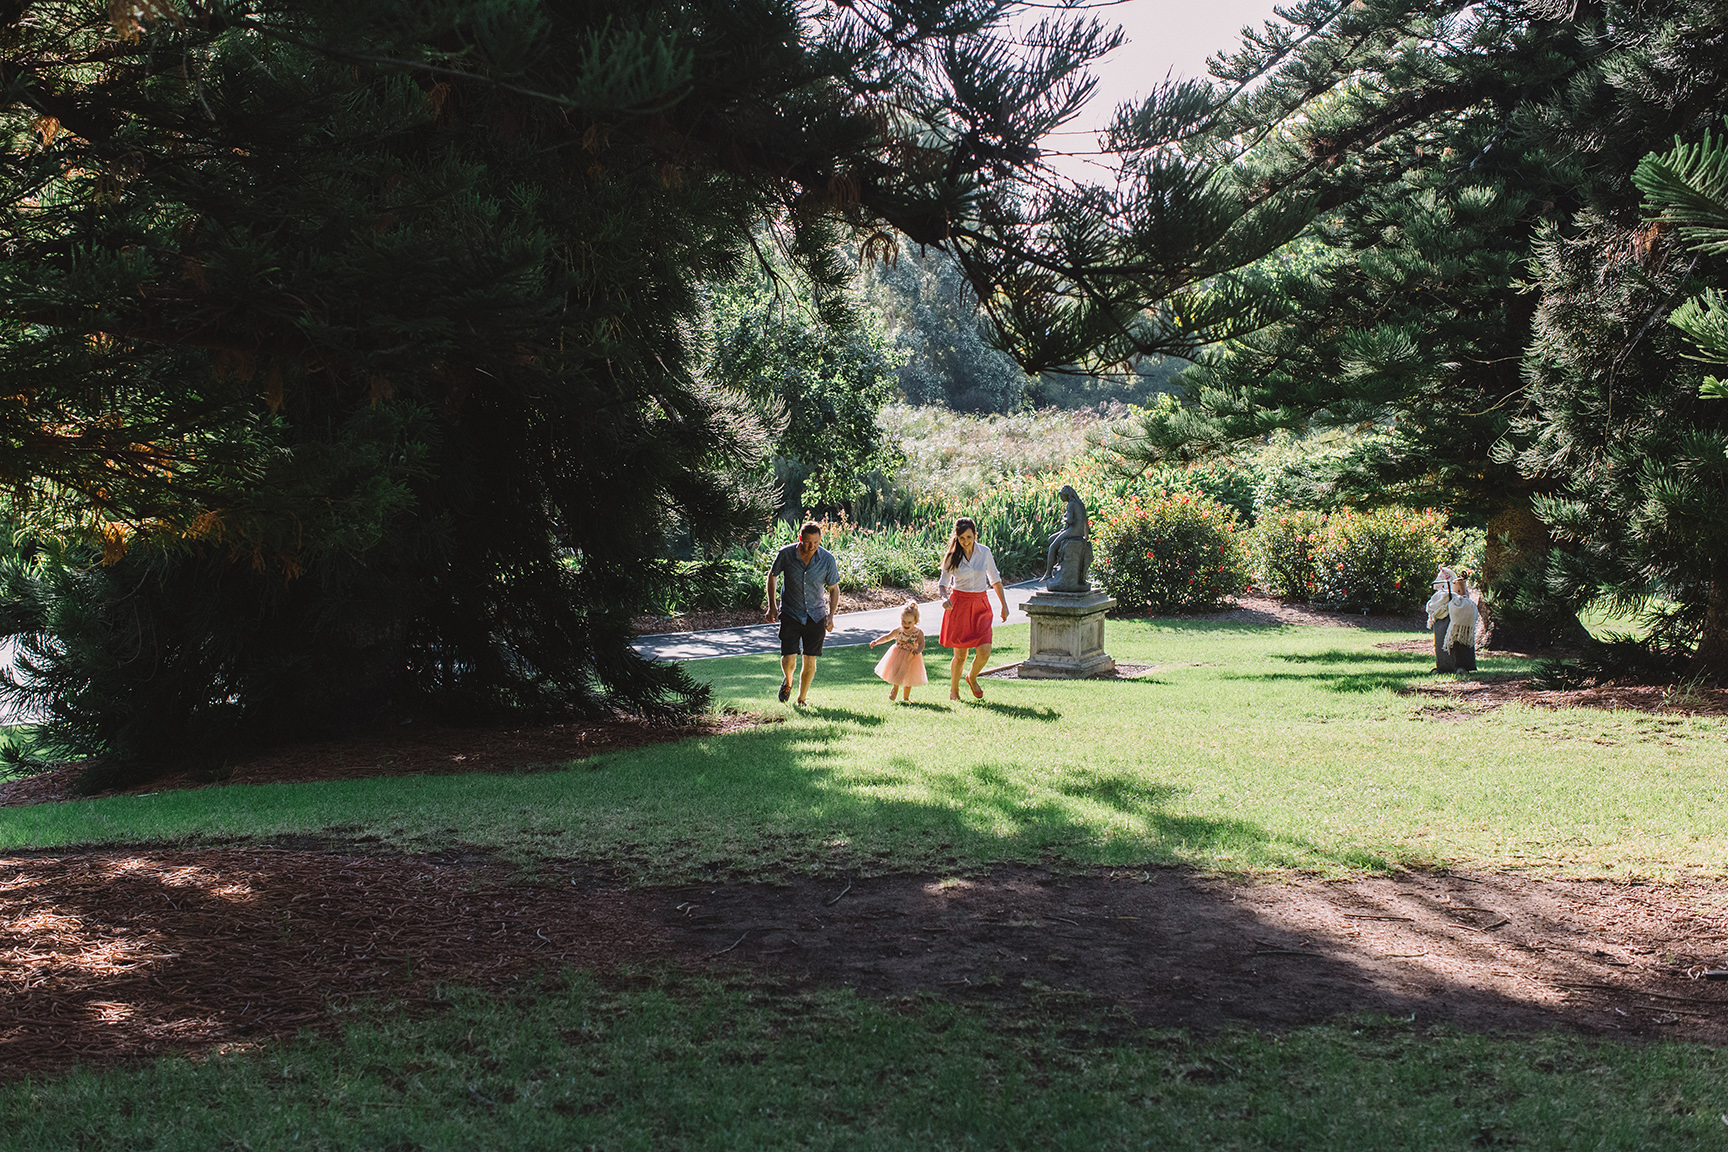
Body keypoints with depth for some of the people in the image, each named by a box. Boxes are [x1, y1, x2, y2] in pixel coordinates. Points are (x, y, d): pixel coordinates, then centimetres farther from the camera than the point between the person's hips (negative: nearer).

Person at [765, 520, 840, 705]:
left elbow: (834, 589, 2)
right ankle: (787, 681, 24)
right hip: (790, 613, -1)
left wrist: (830, 616, -6)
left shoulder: (827, 559, -12)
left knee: (810, 660, 4)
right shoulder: (786, 554, -14)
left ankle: (802, 698, 25)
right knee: (789, 659, -11)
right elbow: (772, 576, 5)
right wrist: (771, 606, 3)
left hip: (815, 616, 1)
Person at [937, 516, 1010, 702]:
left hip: (981, 605, 2)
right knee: (960, 655, 0)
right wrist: (944, 597, -19)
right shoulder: (952, 556, -4)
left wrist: (1004, 604, 10)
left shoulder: (984, 552, 1)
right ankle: (953, 689, 25)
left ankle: (972, 678, 22)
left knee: (984, 652, -10)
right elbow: (943, 582, 2)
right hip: (959, 604, -2)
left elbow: (995, 579, 11)